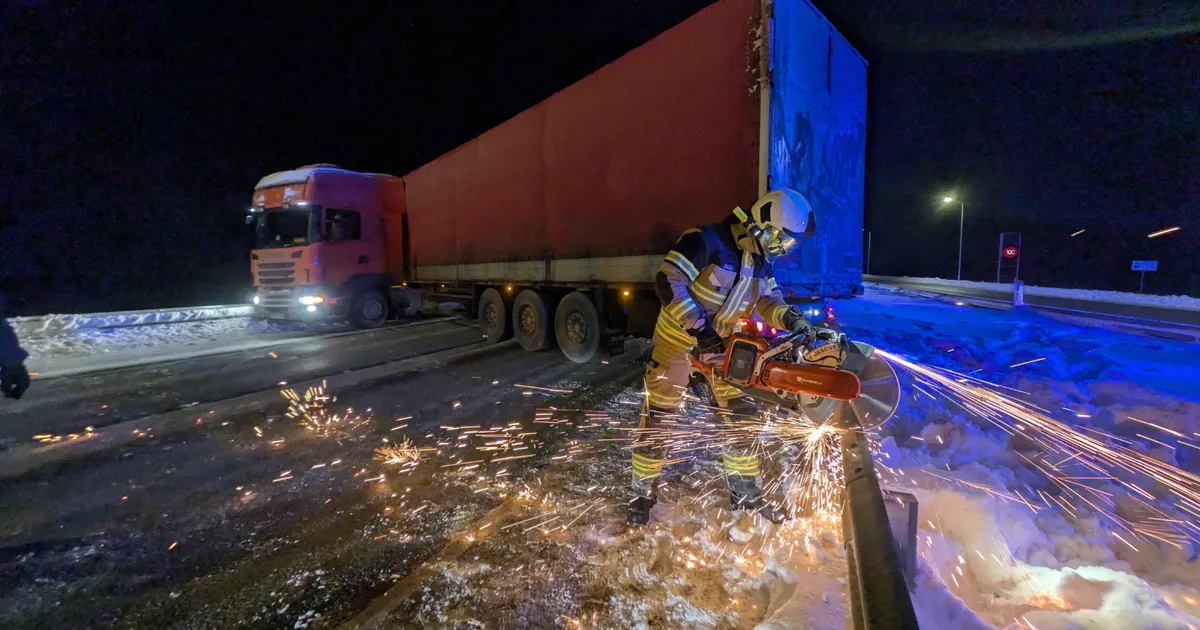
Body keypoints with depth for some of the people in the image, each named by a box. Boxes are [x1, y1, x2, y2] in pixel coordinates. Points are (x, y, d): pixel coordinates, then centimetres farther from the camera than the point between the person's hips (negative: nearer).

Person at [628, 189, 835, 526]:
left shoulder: (762, 259, 1)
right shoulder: (706, 241, -24)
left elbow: (768, 298, 5)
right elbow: (667, 283, -30)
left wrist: (793, 320, -16)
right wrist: (699, 327, -33)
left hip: (722, 342, 7)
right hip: (679, 338, -7)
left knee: (741, 416, 9)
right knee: (658, 419, 1)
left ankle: (746, 493, 26)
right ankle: (643, 494, 19)